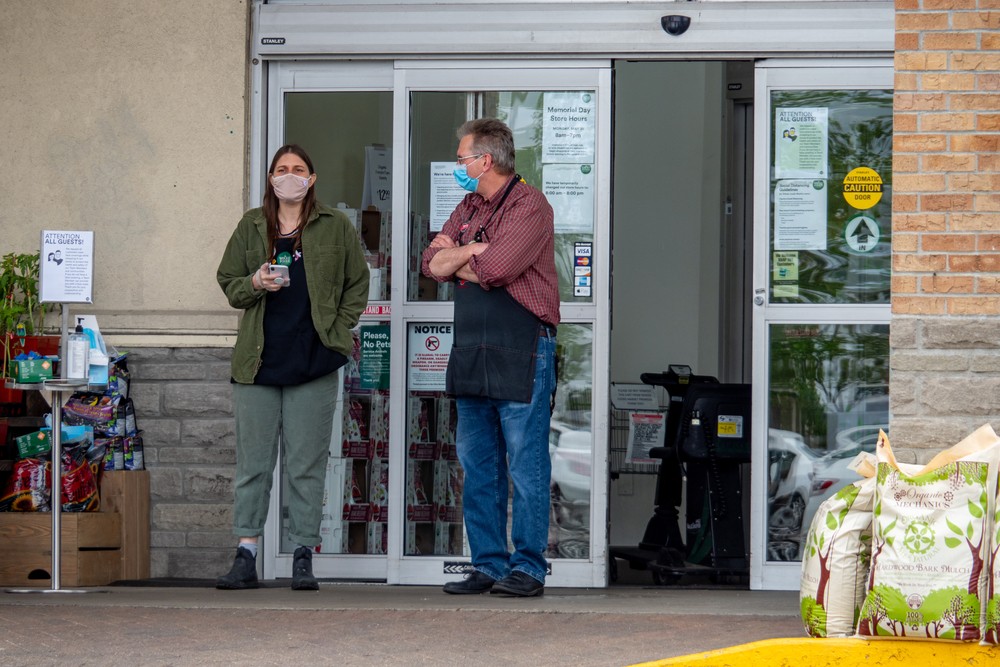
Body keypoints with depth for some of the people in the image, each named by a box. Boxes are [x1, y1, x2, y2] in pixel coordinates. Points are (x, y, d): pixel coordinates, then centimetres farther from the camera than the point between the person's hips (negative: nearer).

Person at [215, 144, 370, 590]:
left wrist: (339, 328, 1)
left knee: (307, 465, 0)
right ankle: (245, 557, 4)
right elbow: (228, 282, 13)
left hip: (313, 362, -2)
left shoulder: (335, 228, 5)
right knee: (253, 462, 2)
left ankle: (303, 557, 6)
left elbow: (357, 284, 11)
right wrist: (254, 283, -7)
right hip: (258, 361, 2)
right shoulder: (251, 227, 10)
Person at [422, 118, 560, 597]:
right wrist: (477, 251, -6)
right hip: (472, 353, 8)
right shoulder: (468, 209, 18)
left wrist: (456, 256, -2)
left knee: (526, 465, -5)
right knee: (478, 467, 9)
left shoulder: (529, 207, -7)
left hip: (521, 353, -8)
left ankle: (528, 567, -1)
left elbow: (494, 269, -19)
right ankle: (488, 565, 14)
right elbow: (433, 265, 9)